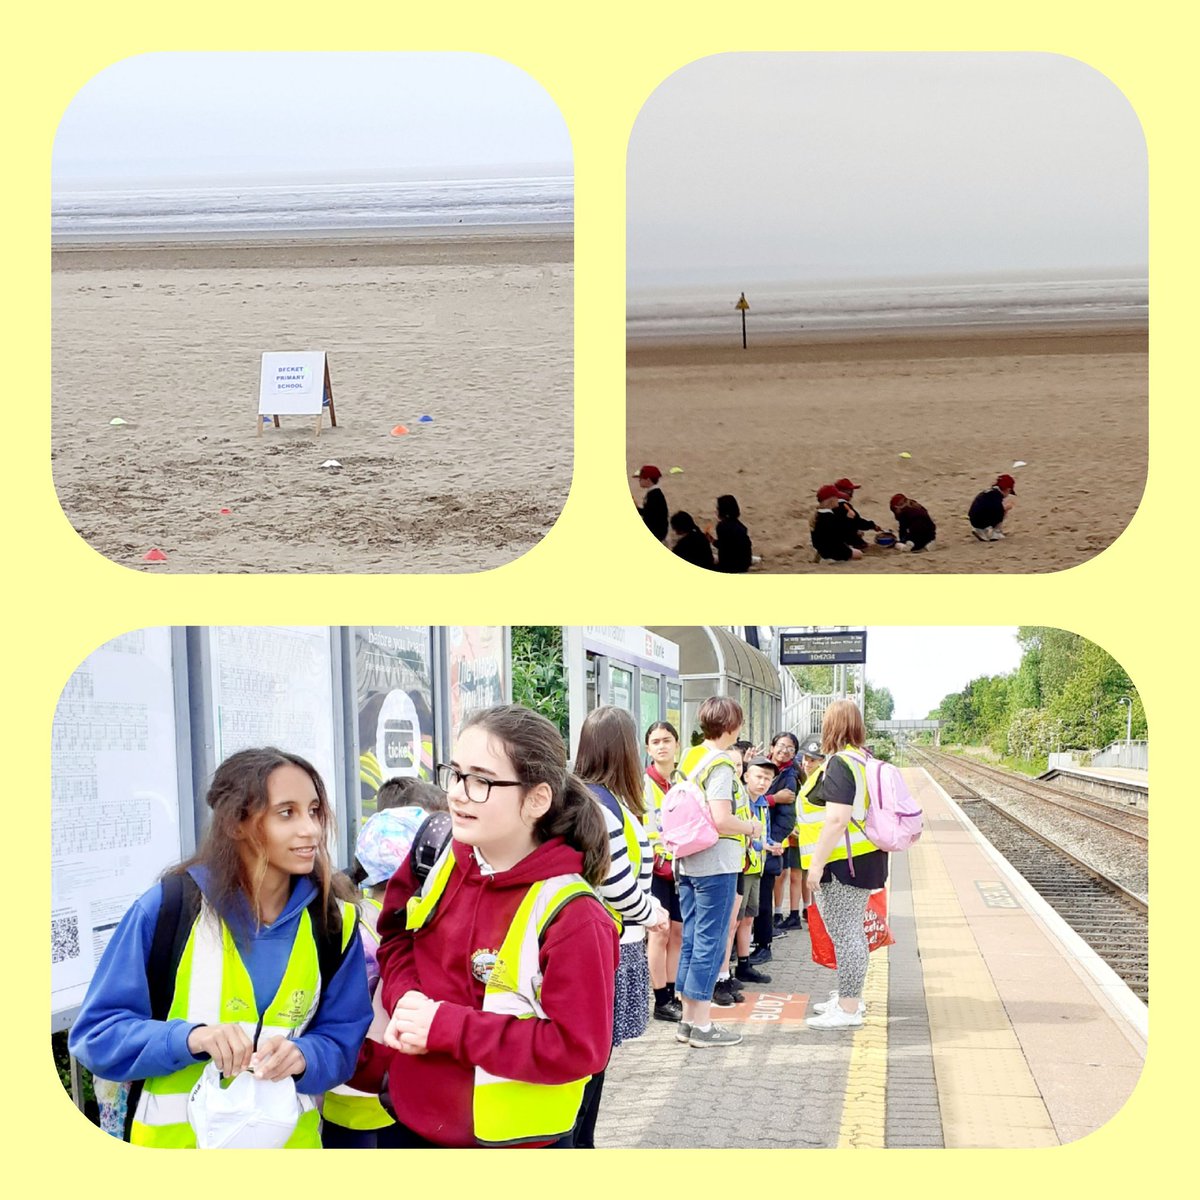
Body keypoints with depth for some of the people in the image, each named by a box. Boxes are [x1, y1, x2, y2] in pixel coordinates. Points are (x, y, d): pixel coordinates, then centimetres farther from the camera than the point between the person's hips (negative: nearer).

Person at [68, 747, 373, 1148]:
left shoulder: (332, 919, -5)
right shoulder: (169, 905, -14)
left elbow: (340, 1043, 0)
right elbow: (96, 1033, -11)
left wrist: (300, 1057, -22)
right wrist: (189, 1038, -27)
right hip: (176, 1136, -2)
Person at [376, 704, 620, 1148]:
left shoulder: (571, 917, -24)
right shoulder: (437, 855, -5)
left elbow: (578, 1048, -24)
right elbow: (396, 934, 11)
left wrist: (446, 1027, -25)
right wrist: (405, 998, -11)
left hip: (510, 1140, -5)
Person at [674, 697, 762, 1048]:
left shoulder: (689, 758, 10)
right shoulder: (720, 765, -15)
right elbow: (720, 819, -24)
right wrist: (751, 828, -7)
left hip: (687, 859, 8)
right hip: (715, 863, -8)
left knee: (691, 941, 13)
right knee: (709, 943, -2)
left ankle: (687, 1019, 19)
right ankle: (702, 1025, 3)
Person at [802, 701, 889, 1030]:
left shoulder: (839, 763, -17)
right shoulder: (863, 759, 13)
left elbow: (837, 819, -24)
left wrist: (817, 863, -21)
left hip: (843, 863, -10)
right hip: (864, 859, 10)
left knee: (844, 934, -6)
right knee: (851, 931, 19)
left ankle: (848, 1009, -2)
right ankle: (849, 996, 29)